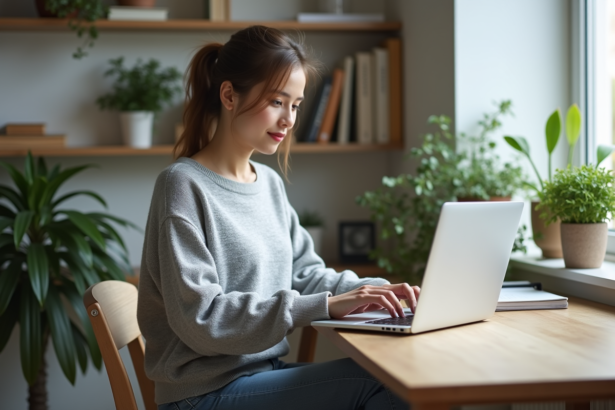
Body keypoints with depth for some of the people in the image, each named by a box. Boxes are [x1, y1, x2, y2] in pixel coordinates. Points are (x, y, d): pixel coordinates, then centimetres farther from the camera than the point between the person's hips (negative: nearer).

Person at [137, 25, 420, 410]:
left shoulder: (270, 182, 11)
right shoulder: (184, 186, -13)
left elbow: (305, 273, 16)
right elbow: (200, 317, -21)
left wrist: (377, 290, -3)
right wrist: (324, 306, -25)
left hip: (265, 373, 7)